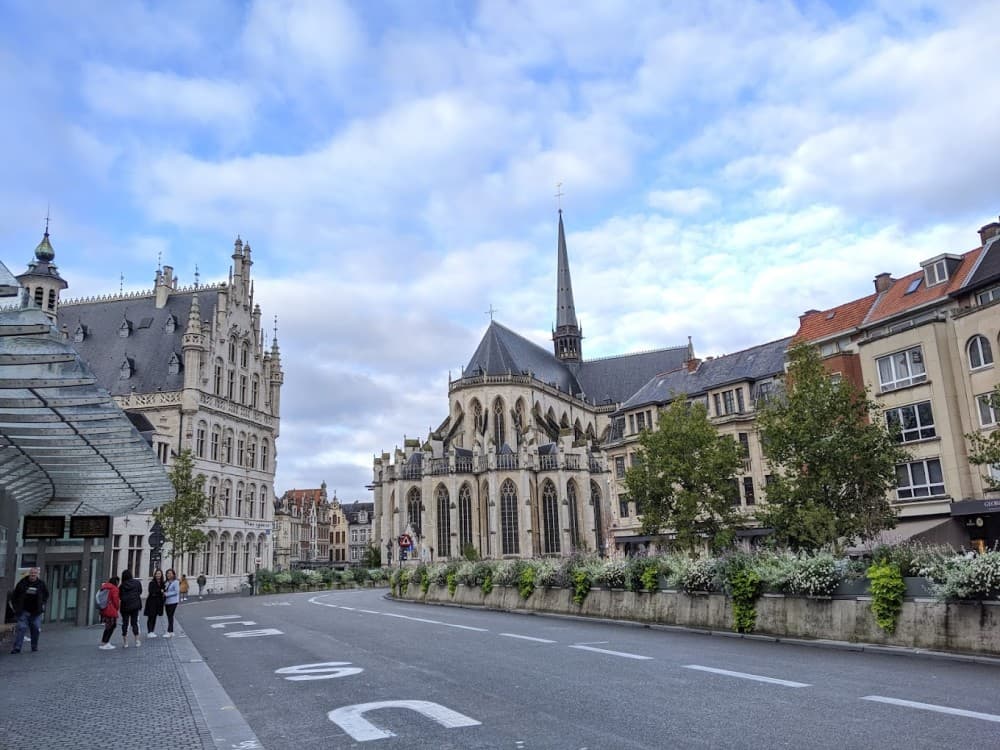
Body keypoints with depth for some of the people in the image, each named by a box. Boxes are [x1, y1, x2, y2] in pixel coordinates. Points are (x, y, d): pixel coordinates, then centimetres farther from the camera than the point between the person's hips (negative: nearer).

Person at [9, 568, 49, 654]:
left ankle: (34, 647, 18)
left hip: (36, 612, 2)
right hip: (23, 611, -2)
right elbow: (14, 596, 6)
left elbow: (46, 594, 17)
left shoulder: (41, 584, 2)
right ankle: (17, 647, -7)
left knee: (36, 629, 4)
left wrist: (42, 603, 7)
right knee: (21, 628, -9)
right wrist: (16, 607, 1)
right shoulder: (22, 583, -3)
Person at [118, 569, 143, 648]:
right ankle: (137, 641, 9)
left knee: (125, 623, 7)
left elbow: (120, 597, -7)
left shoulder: (122, 586, -7)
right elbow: (140, 592, 6)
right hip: (135, 606, 1)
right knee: (134, 623, 10)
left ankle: (125, 642, 10)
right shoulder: (137, 583, -1)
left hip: (125, 606, -1)